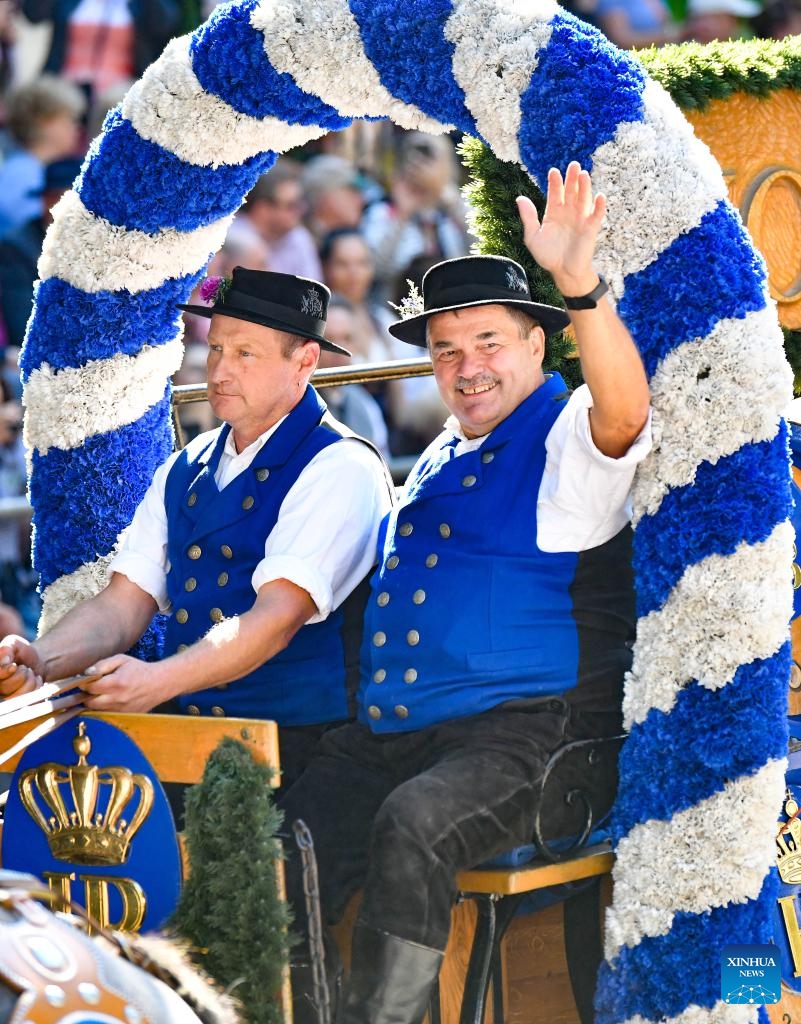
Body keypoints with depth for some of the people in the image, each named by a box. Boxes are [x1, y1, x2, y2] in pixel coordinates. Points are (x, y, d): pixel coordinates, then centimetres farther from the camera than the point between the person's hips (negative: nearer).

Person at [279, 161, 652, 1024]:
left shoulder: (568, 436, 0)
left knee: (412, 825, -35)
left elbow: (625, 411, -25)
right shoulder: (438, 461, 23)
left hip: (520, 733, -7)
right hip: (387, 734, 7)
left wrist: (580, 281, -39)